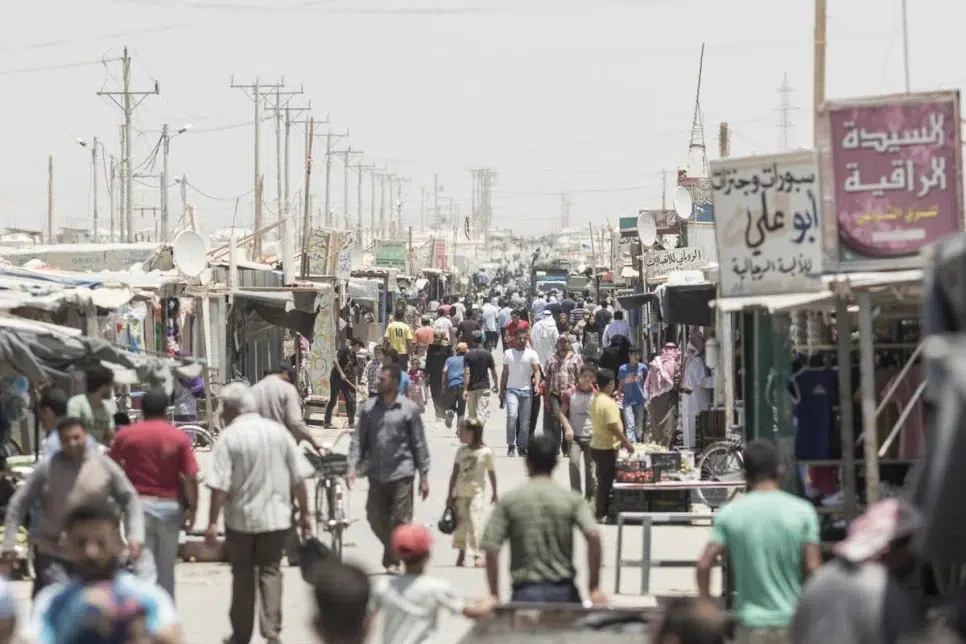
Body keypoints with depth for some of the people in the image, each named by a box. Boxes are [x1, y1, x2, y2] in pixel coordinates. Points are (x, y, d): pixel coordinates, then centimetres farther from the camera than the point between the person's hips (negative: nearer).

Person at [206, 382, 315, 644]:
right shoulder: (279, 431, 2)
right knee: (270, 570, 10)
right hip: (277, 515, 3)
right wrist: (304, 513, 12)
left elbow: (219, 486, -15)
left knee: (242, 574, 11)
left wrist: (212, 523, -12)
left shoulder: (229, 437, -10)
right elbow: (299, 478, 4)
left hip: (242, 517, -3)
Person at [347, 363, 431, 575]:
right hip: (377, 475, 4)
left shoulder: (408, 409, -2)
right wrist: (352, 467, -4)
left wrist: (424, 477, -1)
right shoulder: (369, 407, 6)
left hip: (402, 474, -4)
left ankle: (393, 560, 9)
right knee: (375, 518, 8)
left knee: (400, 521, -3)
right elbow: (359, 439, 8)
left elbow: (419, 444, 1)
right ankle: (391, 552, 30)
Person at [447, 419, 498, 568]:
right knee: (460, 522, 9)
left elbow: (491, 473, 1)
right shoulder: (461, 451, 4)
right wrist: (450, 495, 5)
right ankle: (461, 553, 20)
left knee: (475, 523, -11)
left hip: (477, 493, -4)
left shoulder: (486, 452, -7)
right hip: (461, 492, 4)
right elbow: (455, 473, 6)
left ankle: (477, 555, -9)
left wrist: (495, 493, 8)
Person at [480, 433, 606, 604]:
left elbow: (491, 548, -5)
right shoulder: (571, 499, 2)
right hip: (564, 590, 1)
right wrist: (594, 587, -8)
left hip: (526, 592, -1)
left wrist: (494, 595, 2)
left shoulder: (508, 501, 1)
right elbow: (593, 535, -12)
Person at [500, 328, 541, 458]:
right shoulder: (508, 353, 9)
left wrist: (536, 384, -22)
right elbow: (504, 373, 13)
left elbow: (537, 371, -4)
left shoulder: (532, 354, 4)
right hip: (511, 390, -1)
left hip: (526, 390, 1)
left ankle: (522, 447, 13)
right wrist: (501, 391, 11)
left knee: (525, 421, 3)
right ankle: (511, 445, -12)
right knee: (512, 415, -20)